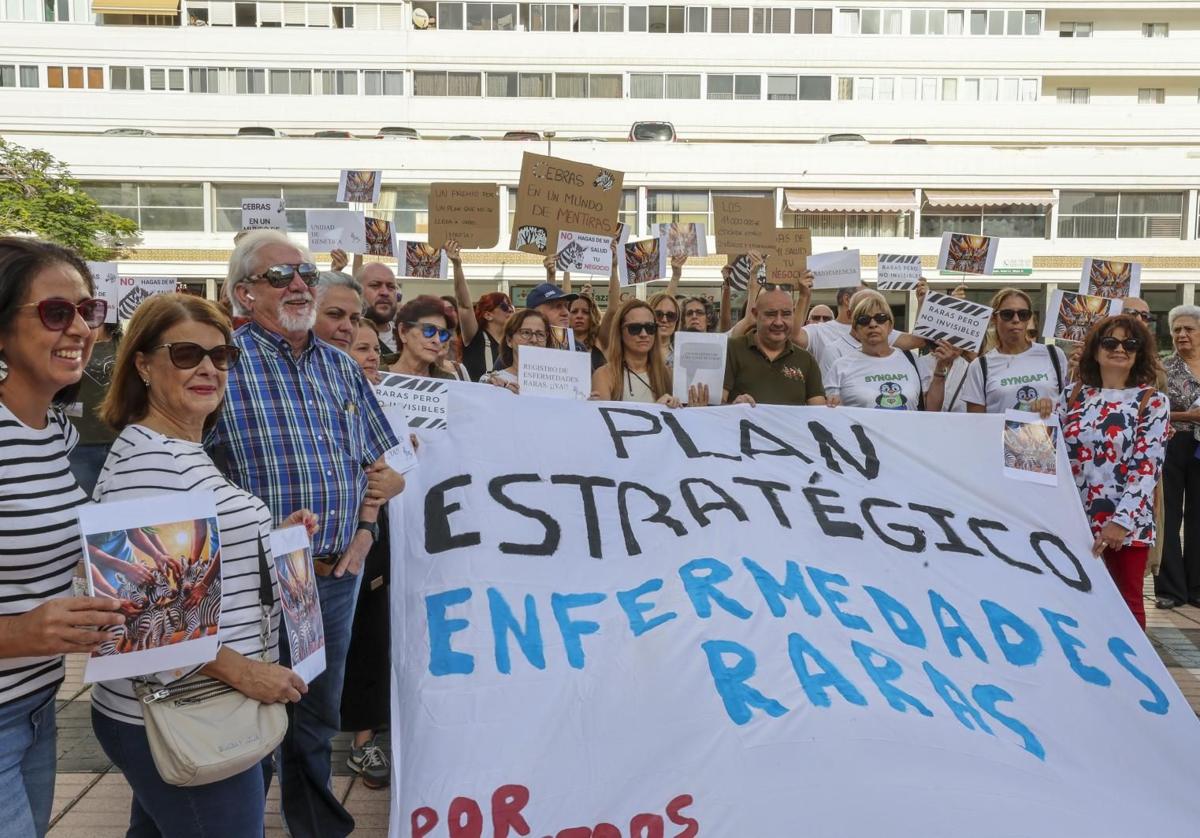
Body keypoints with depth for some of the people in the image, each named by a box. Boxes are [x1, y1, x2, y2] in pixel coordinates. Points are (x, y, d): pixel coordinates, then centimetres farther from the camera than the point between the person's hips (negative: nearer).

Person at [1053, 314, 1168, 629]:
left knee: (1127, 602, 8)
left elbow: (1147, 468, -10)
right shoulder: (1074, 395, 6)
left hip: (1126, 521, -3)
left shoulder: (1152, 401, -2)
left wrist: (1121, 521, -18)